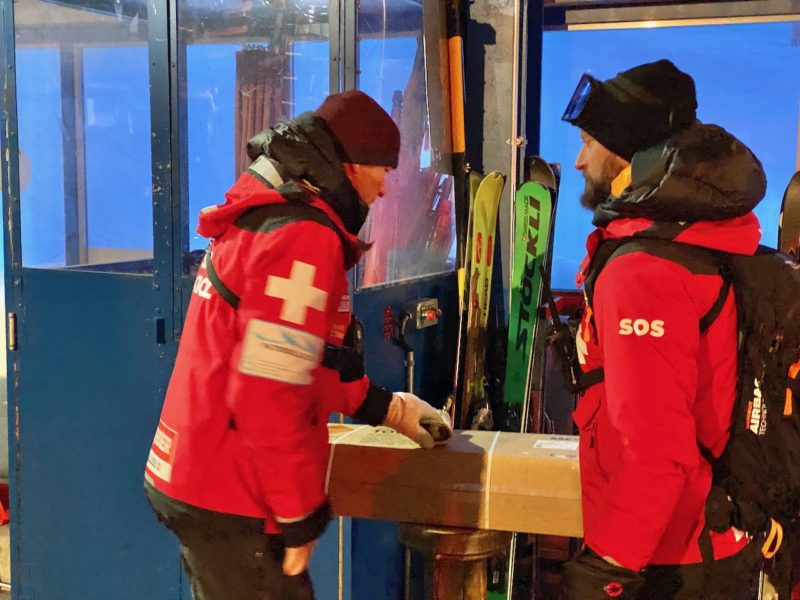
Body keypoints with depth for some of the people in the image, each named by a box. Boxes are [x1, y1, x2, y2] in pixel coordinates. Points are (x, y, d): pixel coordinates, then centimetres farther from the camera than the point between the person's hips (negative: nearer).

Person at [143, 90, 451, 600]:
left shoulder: (264, 216, 12)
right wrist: (300, 516, -16)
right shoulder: (304, 239, -20)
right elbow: (268, 396, -26)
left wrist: (390, 408, 22)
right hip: (229, 502, -10)